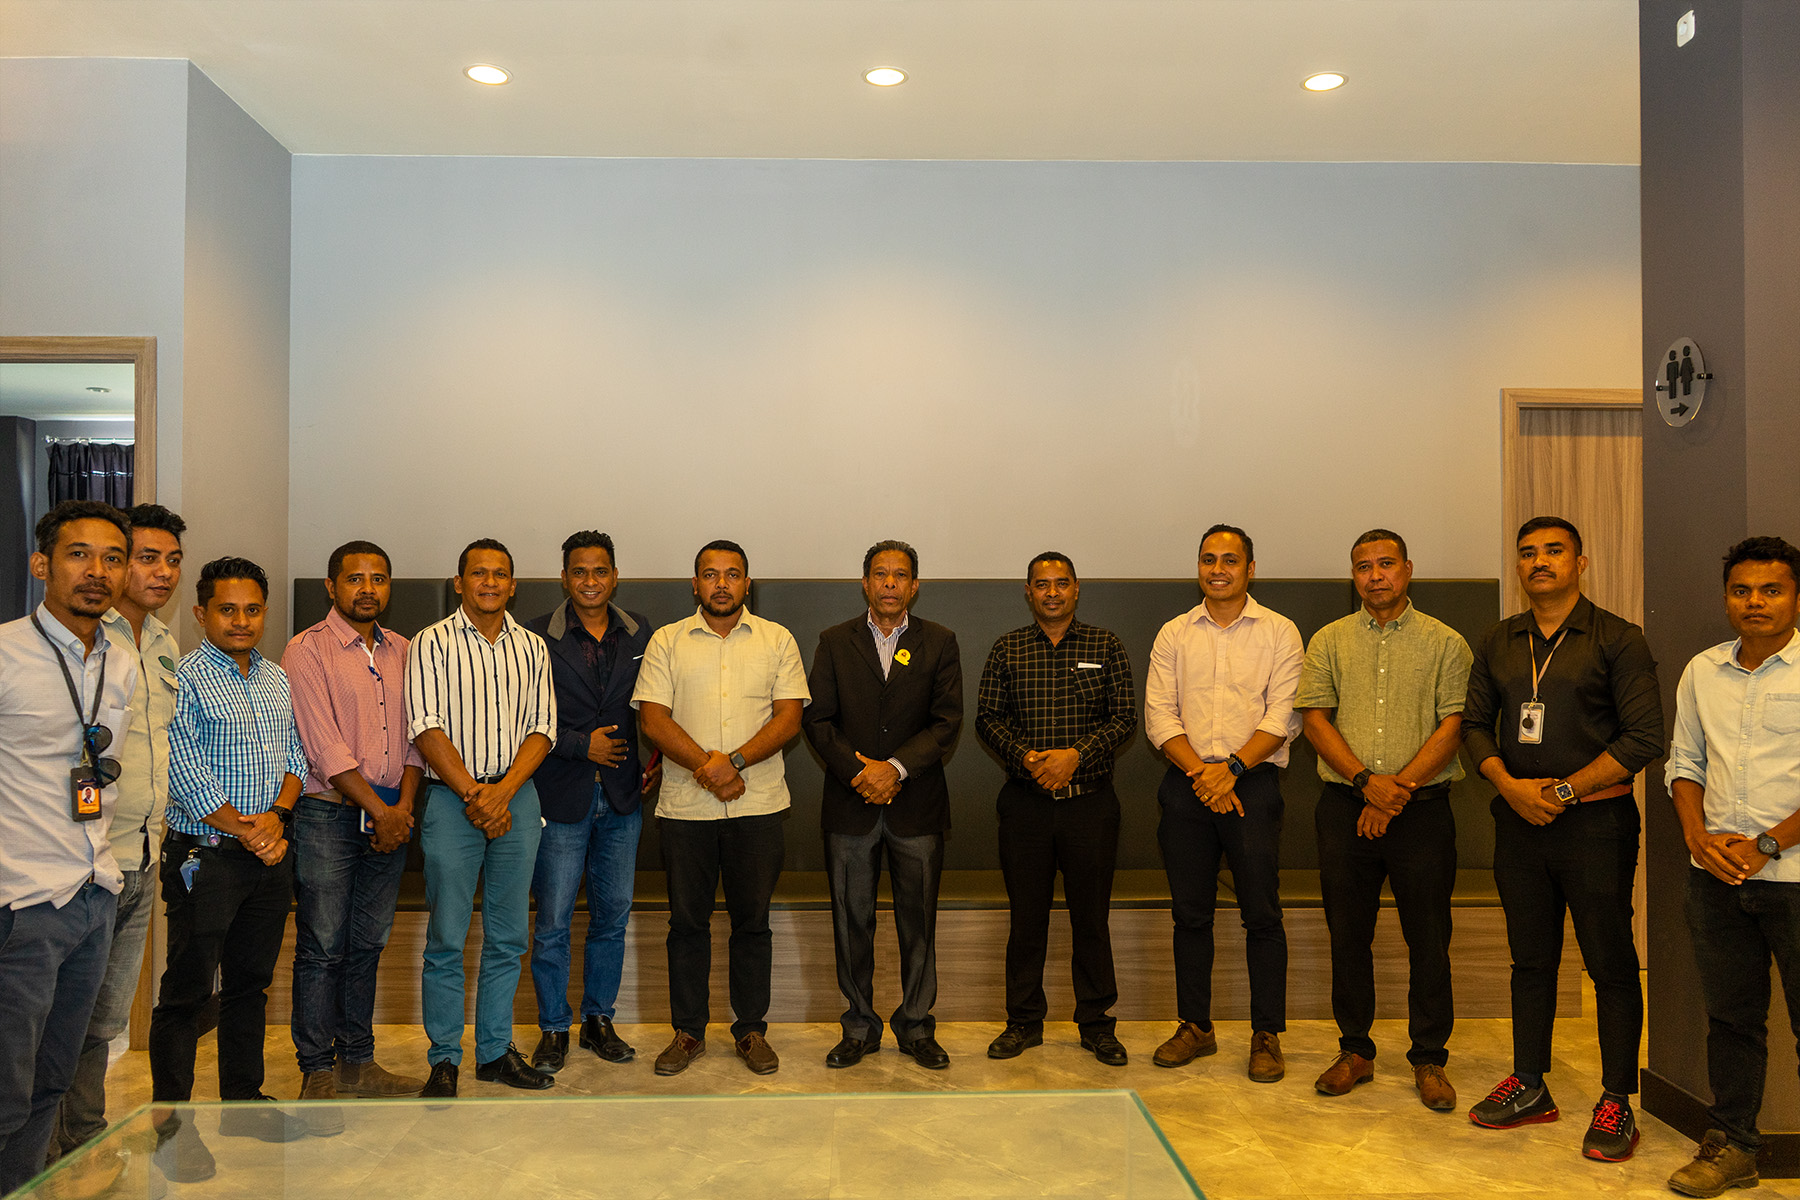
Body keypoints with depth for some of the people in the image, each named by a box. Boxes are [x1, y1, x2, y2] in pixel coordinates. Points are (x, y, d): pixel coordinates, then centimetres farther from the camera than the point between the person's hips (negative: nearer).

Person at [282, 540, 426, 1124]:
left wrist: (404, 805, -3)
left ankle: (357, 1062, 21)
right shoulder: (307, 650, -5)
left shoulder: (400, 652, 13)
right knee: (322, 947, -1)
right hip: (329, 815, -5)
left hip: (391, 817, 5)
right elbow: (324, 746, -12)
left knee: (367, 944, 11)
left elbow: (414, 734, 11)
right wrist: (378, 809, -12)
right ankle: (318, 1073, 8)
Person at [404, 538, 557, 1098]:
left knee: (508, 937, 8)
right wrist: (474, 793, -13)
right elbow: (426, 729, -8)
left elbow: (541, 729, 5)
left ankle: (496, 1050, 19)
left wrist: (503, 790, -9)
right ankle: (444, 1059, 12)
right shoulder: (432, 643, -1)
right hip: (452, 799, -3)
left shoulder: (532, 648, 10)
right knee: (446, 938, 0)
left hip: (517, 796, 4)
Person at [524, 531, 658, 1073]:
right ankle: (553, 1029, 17)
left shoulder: (640, 633, 7)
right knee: (553, 921, 1)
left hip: (622, 798, 3)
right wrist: (582, 745, -11)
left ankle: (599, 1020, 26)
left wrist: (659, 758, 2)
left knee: (613, 915, 11)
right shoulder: (538, 637, -4)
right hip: (562, 798, -3)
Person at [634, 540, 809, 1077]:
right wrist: (705, 766, -14)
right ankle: (688, 1031, 21)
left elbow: (789, 718, -2)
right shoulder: (667, 641, 6)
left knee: (752, 920, 7)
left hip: (758, 805, 0)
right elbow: (652, 718, -3)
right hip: (684, 806, 0)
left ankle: (751, 1029, 20)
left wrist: (734, 761, -15)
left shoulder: (776, 640, 6)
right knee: (687, 920, 8)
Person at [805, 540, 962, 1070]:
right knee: (852, 921, 7)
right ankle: (859, 1028, 21)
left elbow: (947, 721, -3)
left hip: (916, 804, 0)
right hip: (850, 806, 1)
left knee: (918, 921, 6)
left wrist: (895, 767, -14)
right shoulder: (835, 642, 6)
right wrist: (857, 772, -12)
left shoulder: (939, 643, 4)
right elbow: (818, 718, 1)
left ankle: (916, 1028, 21)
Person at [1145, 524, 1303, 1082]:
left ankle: (1267, 1035, 11)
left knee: (1261, 913, -1)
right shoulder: (1174, 634, 10)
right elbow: (1159, 716, 3)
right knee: (1190, 912, 8)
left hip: (1253, 781, -2)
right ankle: (1195, 1026, 20)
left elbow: (1283, 716, -4)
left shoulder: (1279, 632, 4)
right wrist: (1200, 771, -10)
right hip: (1187, 783, 2)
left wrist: (1231, 768, -15)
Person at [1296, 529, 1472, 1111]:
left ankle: (1429, 1059, 17)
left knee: (1429, 940, 3)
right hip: (1344, 807, 2)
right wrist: (1366, 780, -13)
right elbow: (1314, 718, 1)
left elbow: (1453, 726, -4)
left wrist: (1398, 790, -13)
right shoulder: (1328, 642, 9)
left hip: (1423, 807, -2)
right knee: (1349, 934, 8)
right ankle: (1355, 1051, 22)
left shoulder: (1445, 643, 4)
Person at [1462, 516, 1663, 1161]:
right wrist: (1511, 786, -7)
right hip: (1518, 819, 4)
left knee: (1610, 964, 2)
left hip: (1596, 822, -4)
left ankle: (1616, 1103, 14)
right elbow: (1475, 723, 10)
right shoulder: (1496, 643, 10)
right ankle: (1529, 1086, 24)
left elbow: (1644, 737, -10)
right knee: (1530, 958, 12)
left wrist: (1563, 790, -14)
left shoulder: (1617, 639, -4)